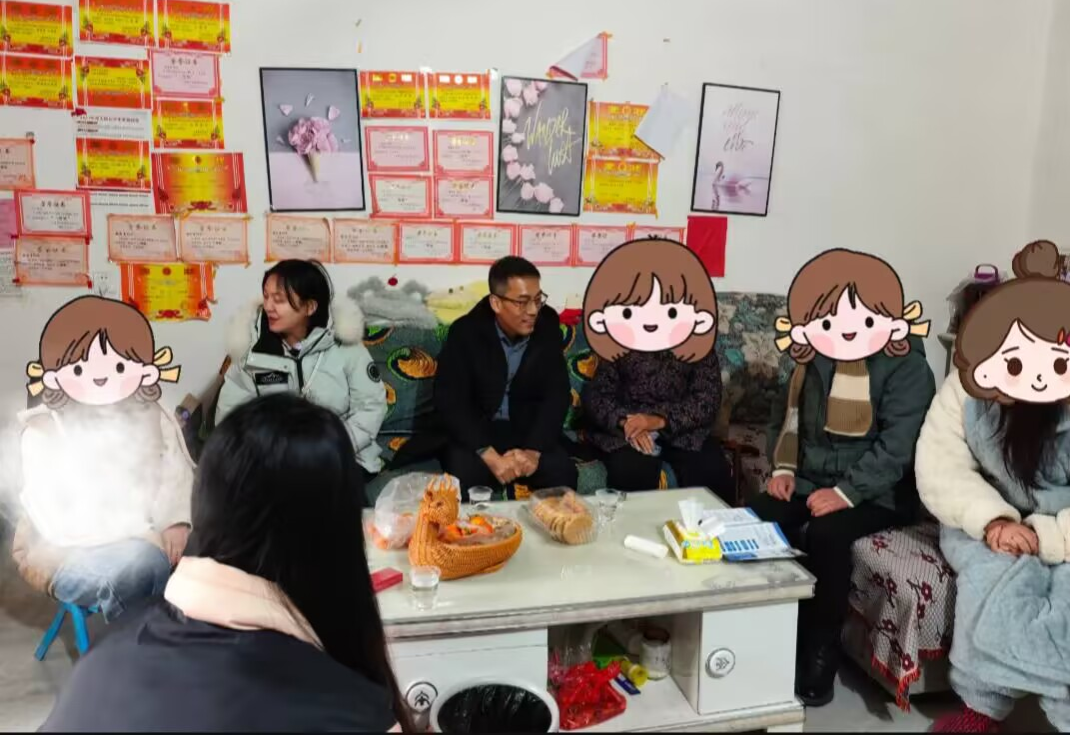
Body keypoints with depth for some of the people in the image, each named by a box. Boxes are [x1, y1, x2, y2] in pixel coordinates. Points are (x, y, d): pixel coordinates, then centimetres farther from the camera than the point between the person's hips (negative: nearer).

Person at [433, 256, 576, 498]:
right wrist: (490, 456, -32)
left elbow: (557, 394, -8)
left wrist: (533, 450, -23)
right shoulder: (465, 332, -15)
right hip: (474, 432, -2)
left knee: (562, 471, -21)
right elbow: (450, 402, -20)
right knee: (464, 474, -31)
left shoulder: (547, 327, -6)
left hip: (528, 431, 3)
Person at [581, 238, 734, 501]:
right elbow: (595, 396, -6)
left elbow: (708, 399, -10)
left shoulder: (699, 348, -2)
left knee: (713, 472, -23)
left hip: (683, 428, 1)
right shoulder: (616, 350, -3)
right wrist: (625, 422, -28)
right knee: (631, 472, -31)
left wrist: (659, 420, -27)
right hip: (624, 430, -1)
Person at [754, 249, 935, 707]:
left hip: (877, 492, -5)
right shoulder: (812, 362, 7)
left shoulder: (908, 369, -13)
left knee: (825, 533, -33)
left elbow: (896, 446, -20)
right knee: (755, 519, -18)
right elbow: (787, 416, 16)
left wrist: (846, 492, -27)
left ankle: (818, 654, -16)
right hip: (812, 480, 6)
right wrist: (783, 467, 0)